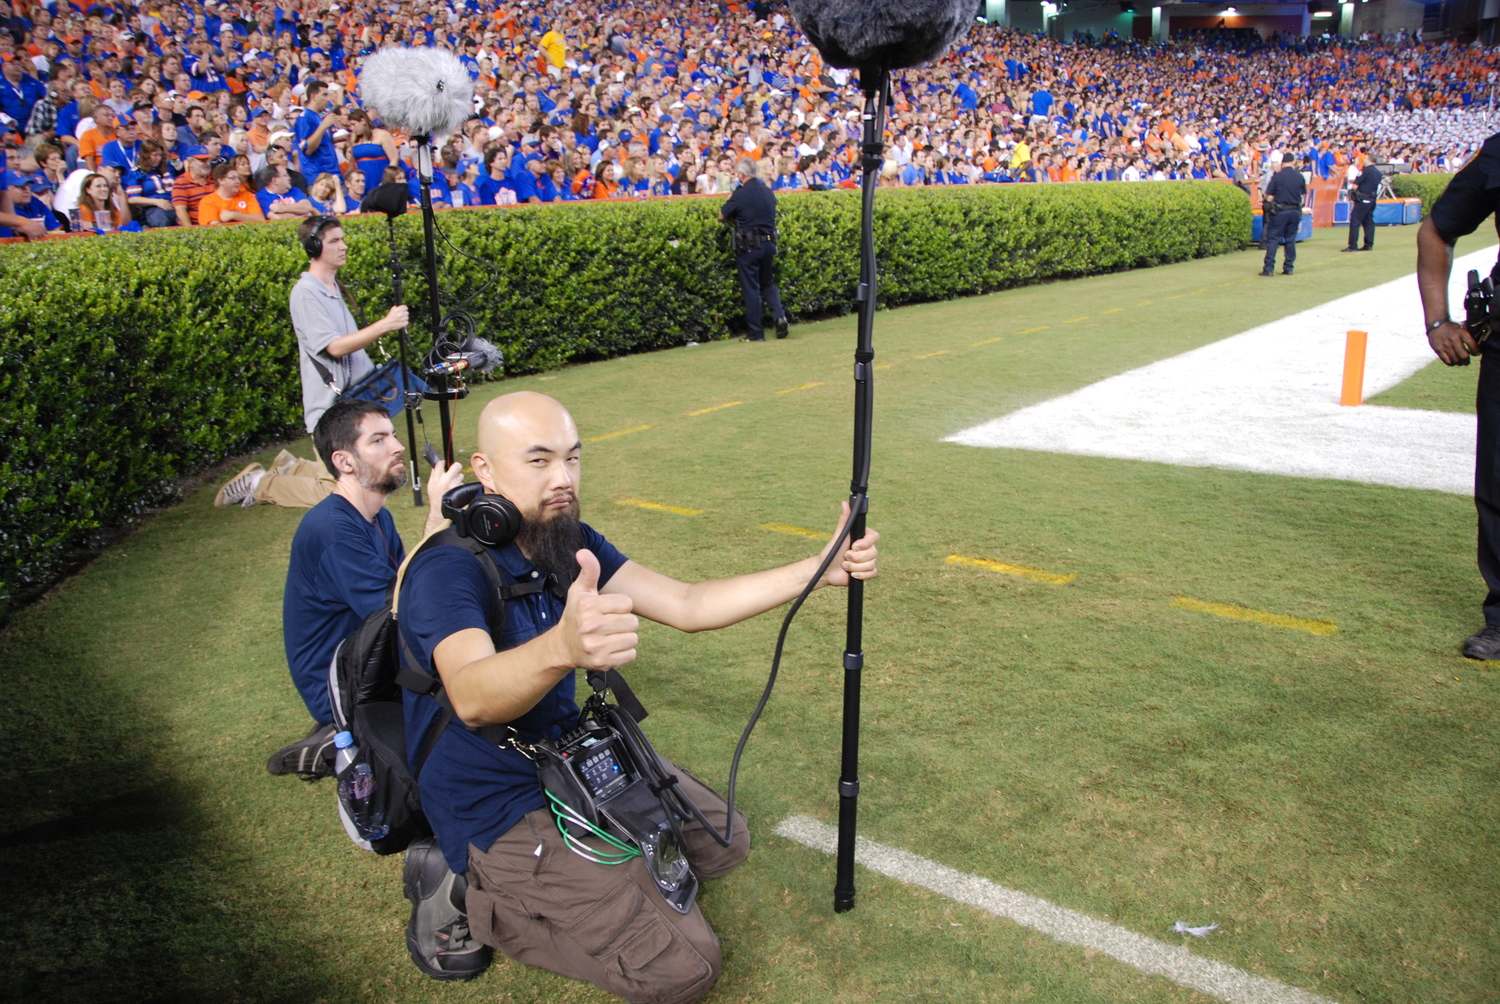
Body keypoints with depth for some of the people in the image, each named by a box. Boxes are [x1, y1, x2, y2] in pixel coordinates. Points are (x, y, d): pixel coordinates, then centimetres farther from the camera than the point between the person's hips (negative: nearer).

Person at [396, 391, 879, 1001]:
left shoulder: (569, 543, -2)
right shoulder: (446, 570, -27)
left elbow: (684, 606, -7)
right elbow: (472, 698, -45)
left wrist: (818, 569, -17)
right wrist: (562, 647, -66)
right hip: (498, 810, -8)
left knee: (723, 842, 14)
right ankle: (473, 895, 2)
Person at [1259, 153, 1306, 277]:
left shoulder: (1277, 176, -6)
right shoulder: (1300, 177, 3)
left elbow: (1269, 196, -7)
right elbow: (1303, 195, 9)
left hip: (1279, 211, -3)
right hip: (1295, 211, 3)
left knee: (1273, 239, -1)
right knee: (1291, 239, 10)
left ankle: (1269, 268, -7)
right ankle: (1288, 267, 11)